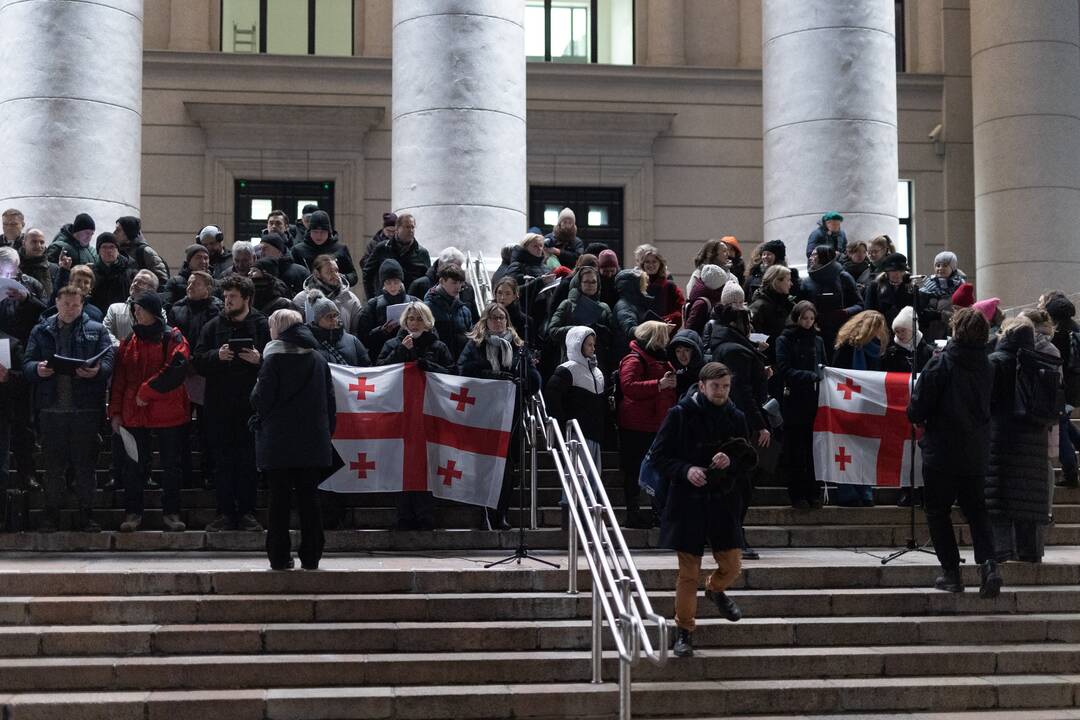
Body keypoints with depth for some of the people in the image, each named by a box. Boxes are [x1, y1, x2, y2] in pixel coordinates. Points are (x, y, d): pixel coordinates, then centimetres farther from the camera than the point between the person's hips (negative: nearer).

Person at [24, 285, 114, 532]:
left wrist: (96, 371, -24)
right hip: (51, 408, 1)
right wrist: (37, 369, -19)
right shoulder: (41, 331, 12)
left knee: (85, 463, 4)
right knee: (53, 464, 6)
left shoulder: (96, 331, 8)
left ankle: (86, 514, 10)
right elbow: (26, 364, 5)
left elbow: (108, 361, -2)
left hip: (85, 408, -1)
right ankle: (51, 513, 13)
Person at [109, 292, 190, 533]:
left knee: (171, 464, 5)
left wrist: (147, 391, -16)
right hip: (134, 414, 3)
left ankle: (171, 513, 15)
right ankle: (133, 512, 15)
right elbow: (119, 378, 10)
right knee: (135, 465, 6)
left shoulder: (173, 338, -3)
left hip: (169, 413, -3)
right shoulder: (130, 341, 10)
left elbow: (176, 370, -17)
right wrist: (115, 412, 4)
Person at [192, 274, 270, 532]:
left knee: (249, 460, 2)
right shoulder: (213, 327, 9)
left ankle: (247, 512, 9)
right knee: (223, 461, 4)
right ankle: (225, 513, 9)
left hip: (251, 404, -2)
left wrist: (260, 360, -19)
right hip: (219, 406, 2)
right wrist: (217, 355, -14)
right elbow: (198, 361, 4)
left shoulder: (263, 326, 2)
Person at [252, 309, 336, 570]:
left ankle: (279, 556, 4)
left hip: (279, 441, -4)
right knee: (308, 498, 8)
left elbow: (261, 400, -11)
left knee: (280, 499, 2)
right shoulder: (319, 359, 8)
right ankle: (310, 556, 8)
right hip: (313, 441, 4)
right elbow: (330, 401, 9)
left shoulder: (274, 359, -7)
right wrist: (327, 432, 14)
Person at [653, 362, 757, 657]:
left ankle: (715, 590, 42)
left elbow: (750, 460, 9)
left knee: (732, 565, 7)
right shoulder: (679, 415, -6)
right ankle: (684, 630, 16)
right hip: (687, 502, -3)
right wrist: (685, 470, -20)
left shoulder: (735, 418, 4)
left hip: (723, 502, 3)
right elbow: (659, 456, -4)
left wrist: (731, 462, -13)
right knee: (688, 572, 1)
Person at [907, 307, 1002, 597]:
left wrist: (920, 420, 10)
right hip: (976, 454, 4)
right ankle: (988, 562, -6)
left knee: (938, 512, 9)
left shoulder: (940, 364, -14)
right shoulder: (986, 367, 1)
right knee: (976, 510, 13)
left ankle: (951, 572, 7)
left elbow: (918, 408, -12)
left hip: (941, 452, -4)